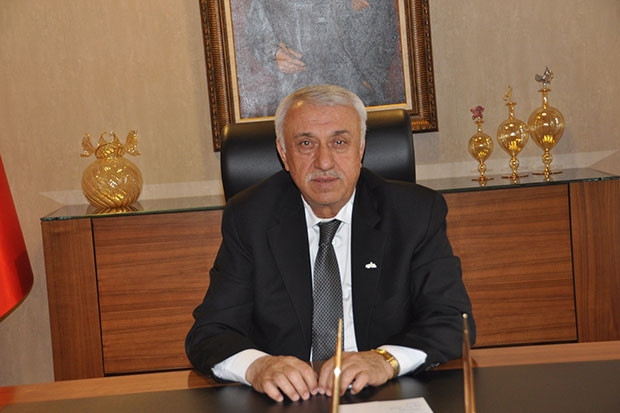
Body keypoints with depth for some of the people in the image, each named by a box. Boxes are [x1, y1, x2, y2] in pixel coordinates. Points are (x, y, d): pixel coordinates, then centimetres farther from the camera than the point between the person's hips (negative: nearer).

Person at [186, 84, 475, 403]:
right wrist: (256, 365, -26)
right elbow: (208, 334, -3)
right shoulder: (248, 218, 1)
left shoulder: (417, 211, 0)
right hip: (286, 400, 0)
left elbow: (452, 322, -5)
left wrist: (386, 359, -25)